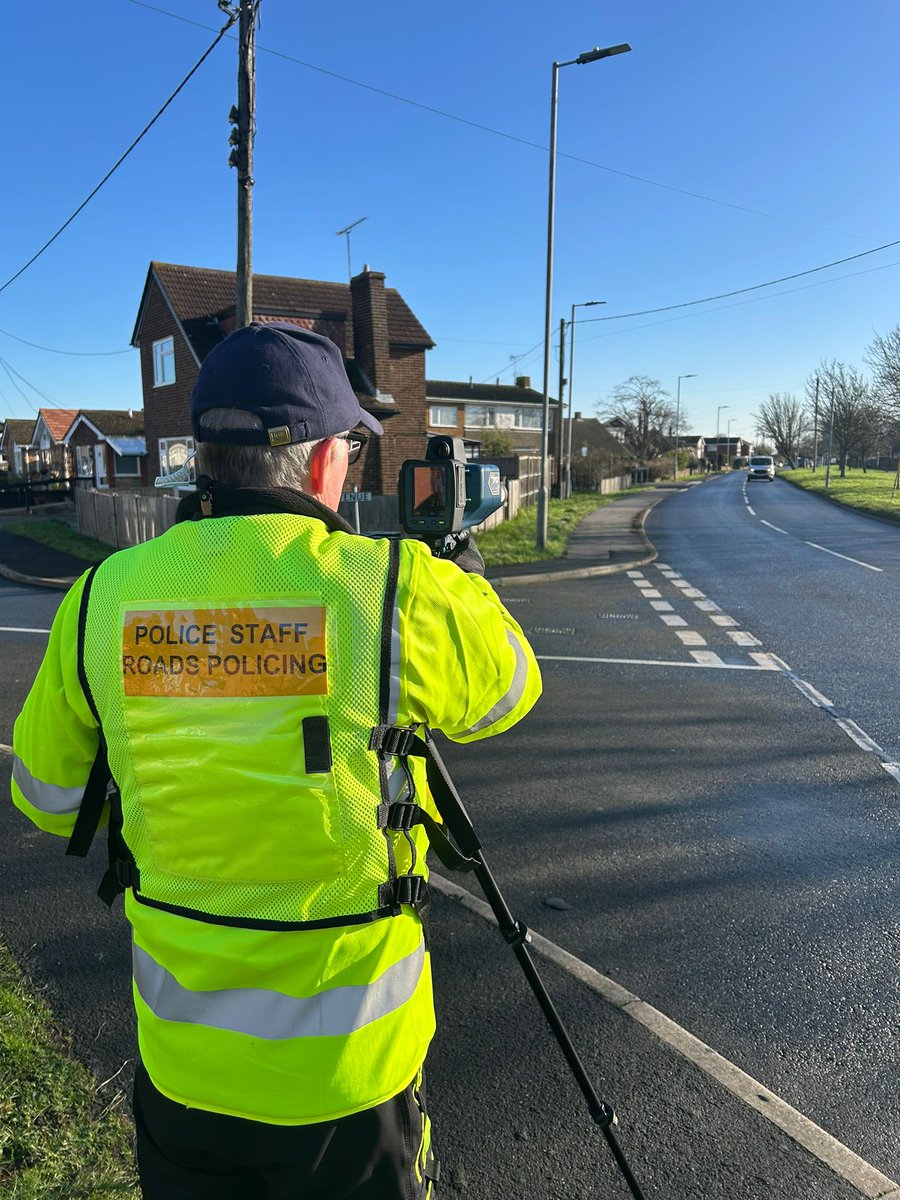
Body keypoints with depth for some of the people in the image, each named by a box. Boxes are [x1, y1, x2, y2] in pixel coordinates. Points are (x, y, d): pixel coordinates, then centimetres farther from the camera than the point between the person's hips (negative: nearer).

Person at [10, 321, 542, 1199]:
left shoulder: (103, 597, -10)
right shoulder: (396, 588, -21)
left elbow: (47, 800, 4)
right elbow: (509, 689, 0)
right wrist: (468, 584, 18)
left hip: (182, 1060, 3)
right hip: (348, 1064, -2)